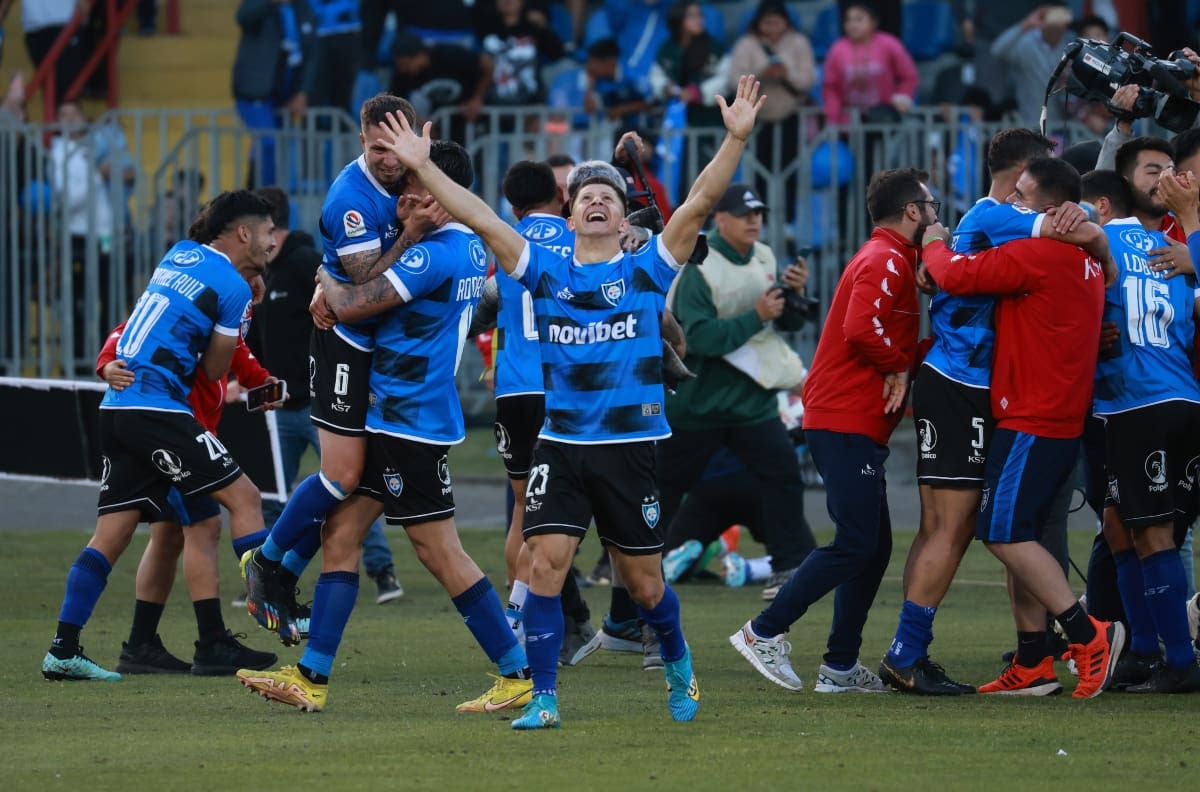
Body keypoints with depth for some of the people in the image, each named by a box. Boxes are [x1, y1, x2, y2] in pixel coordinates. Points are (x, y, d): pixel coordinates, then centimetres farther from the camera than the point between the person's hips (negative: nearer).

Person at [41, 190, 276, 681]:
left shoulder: (179, 254, 16)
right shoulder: (233, 288, -5)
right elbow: (214, 369, 3)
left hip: (116, 408, 8)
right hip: (157, 408, -8)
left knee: (111, 534, 6)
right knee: (243, 496, -3)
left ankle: (64, 650, 2)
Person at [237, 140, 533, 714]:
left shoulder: (436, 255, -20)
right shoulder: (472, 249, 12)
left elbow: (352, 305, -20)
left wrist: (324, 276, 1)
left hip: (410, 422, -10)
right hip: (389, 418, 10)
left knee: (440, 554, -4)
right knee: (340, 533, 8)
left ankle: (518, 675, 1)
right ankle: (312, 677, 7)